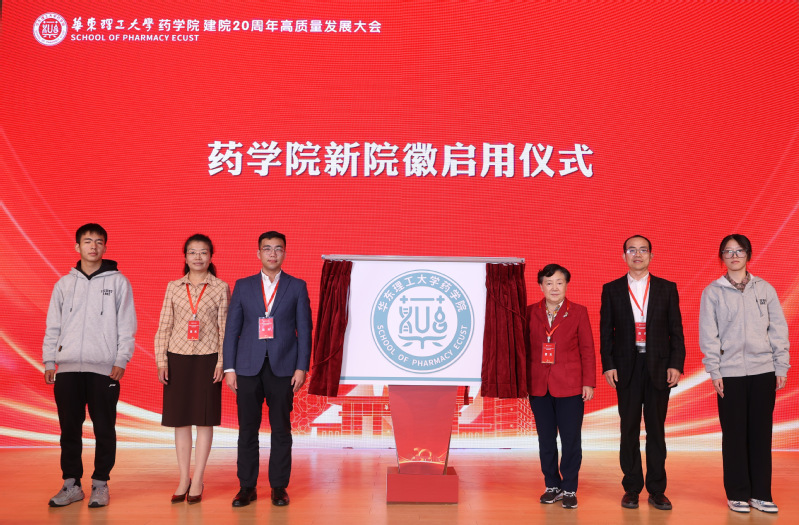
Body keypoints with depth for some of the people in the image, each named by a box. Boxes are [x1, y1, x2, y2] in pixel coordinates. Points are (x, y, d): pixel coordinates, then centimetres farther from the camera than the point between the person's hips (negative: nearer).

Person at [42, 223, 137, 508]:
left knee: (104, 429, 2)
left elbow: (127, 326, 0)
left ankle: (100, 484, 13)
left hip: (104, 368, -2)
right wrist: (49, 361, 5)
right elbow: (53, 326, 12)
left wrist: (121, 360, -8)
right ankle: (71, 484, 17)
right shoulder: (64, 284, 12)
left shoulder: (118, 282, 4)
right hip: (68, 367, 3)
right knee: (69, 428, 6)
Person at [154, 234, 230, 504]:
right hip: (178, 357, 2)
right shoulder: (173, 287, 7)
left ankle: (197, 481, 13)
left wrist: (222, 361, -6)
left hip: (208, 358, -2)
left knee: (205, 419, 3)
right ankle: (183, 479, 18)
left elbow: (225, 328, 0)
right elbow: (164, 327, 7)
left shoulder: (221, 288, 2)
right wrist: (161, 360, 1)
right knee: (180, 419, 7)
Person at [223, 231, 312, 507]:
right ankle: (247, 487, 16)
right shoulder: (243, 286, 8)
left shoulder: (297, 286, 5)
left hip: (283, 368, -1)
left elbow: (304, 329, 2)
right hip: (248, 367, 1)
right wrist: (229, 367, 0)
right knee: (247, 428, 5)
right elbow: (232, 329, 7)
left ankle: (279, 486, 15)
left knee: (281, 428, 4)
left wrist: (301, 367, -5)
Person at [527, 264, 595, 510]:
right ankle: (552, 486, 23)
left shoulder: (578, 312, 1)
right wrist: (523, 381, 4)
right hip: (539, 386, 2)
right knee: (545, 439, 9)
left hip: (570, 387, -2)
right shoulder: (530, 312, 5)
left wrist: (589, 383, -4)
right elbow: (525, 348, 7)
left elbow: (587, 349, 1)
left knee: (571, 439, 1)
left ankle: (569, 489, 15)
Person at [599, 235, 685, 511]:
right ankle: (631, 488, 15)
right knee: (629, 429, 5)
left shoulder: (667, 288, 6)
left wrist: (676, 364, -5)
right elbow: (606, 331, 4)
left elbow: (676, 330, 4)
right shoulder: (611, 289, 6)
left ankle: (656, 490, 14)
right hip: (626, 367, 0)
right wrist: (608, 365, -4)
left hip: (658, 367, 0)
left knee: (656, 429, 6)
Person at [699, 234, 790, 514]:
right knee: (735, 435, 3)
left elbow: (778, 329, 6)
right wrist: (714, 371, -7)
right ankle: (737, 494, 13)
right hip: (730, 373, -2)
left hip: (763, 371, 2)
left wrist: (781, 367, 1)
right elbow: (708, 334, -2)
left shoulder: (765, 289, 6)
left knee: (761, 433, 5)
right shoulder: (713, 292, 1)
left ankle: (761, 493, 16)